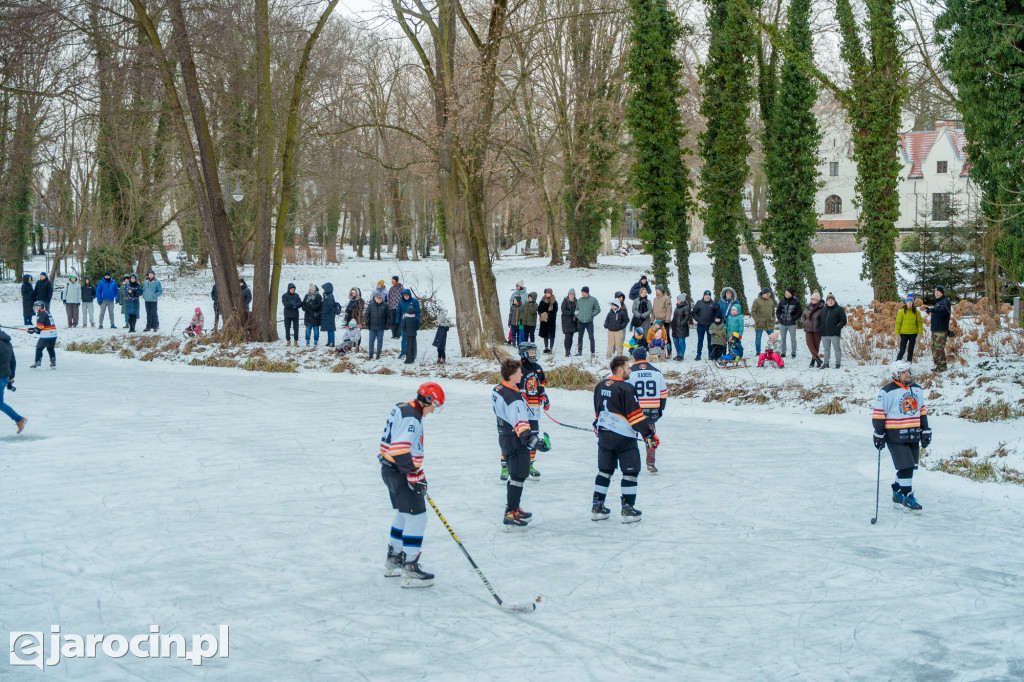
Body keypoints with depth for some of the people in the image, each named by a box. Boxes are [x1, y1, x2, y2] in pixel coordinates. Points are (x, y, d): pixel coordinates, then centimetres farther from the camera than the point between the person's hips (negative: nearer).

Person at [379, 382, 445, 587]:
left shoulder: (404, 410, 14)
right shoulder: (411, 418, -19)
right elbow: (400, 449, -27)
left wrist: (419, 473, 23)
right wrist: (414, 476, -23)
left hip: (392, 470, 11)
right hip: (400, 473, -11)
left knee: (403, 515, 23)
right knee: (416, 518, -8)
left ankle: (393, 562, 34)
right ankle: (409, 570, -7)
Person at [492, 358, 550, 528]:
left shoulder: (497, 390, 4)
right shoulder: (514, 398, -26)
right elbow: (520, 425, -31)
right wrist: (534, 441, -35)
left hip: (504, 436, 10)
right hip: (516, 442, -10)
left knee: (514, 475, 22)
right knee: (518, 477, -4)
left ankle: (513, 507, 35)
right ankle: (510, 515, -4)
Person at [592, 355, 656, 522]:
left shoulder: (600, 386, 7)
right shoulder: (625, 388, -16)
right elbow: (635, 414, -17)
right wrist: (649, 434, -13)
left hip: (604, 435, 7)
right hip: (623, 436, -7)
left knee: (604, 471, 15)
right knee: (630, 472, 3)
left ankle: (597, 508, 16)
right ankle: (628, 510, 3)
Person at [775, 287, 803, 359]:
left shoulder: (796, 301, -6)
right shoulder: (782, 301, 5)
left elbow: (800, 312, -4)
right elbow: (778, 311, 16)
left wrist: (793, 318, -13)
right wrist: (779, 317, -1)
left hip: (792, 324, -4)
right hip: (782, 324, 4)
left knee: (793, 339, 3)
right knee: (783, 339, 9)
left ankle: (794, 353, 10)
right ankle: (783, 353, 17)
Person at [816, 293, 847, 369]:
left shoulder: (839, 309, -1)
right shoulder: (823, 310, 13)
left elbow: (843, 321, -4)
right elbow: (818, 319, 24)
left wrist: (837, 328, -14)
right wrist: (819, 328, 10)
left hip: (834, 334, -5)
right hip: (824, 334, 5)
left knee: (837, 348, 0)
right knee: (826, 349, 11)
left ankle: (838, 363, 7)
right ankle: (826, 363, 18)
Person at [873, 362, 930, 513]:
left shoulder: (917, 390, 13)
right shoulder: (887, 391, -8)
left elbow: (922, 411, 22)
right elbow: (878, 414, -6)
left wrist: (925, 431, 19)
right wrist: (879, 434, -9)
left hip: (913, 436, 6)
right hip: (895, 436, -6)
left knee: (909, 467, 8)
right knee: (905, 466, -11)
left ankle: (897, 494, 23)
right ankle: (907, 498, -1)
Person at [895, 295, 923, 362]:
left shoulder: (916, 312, 4)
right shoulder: (902, 311, 0)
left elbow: (919, 323, 6)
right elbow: (898, 323, 0)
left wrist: (919, 333, -3)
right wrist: (897, 333, -6)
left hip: (913, 334, 2)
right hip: (904, 333, -2)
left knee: (911, 350, 9)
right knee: (902, 350, -7)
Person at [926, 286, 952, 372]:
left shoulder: (945, 301, -6)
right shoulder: (937, 302, 23)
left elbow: (943, 311, -26)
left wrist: (932, 310, -39)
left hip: (941, 330, -10)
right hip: (934, 329, 10)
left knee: (939, 348, -13)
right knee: (934, 348, 9)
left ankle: (942, 367, -11)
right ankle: (938, 366, 14)